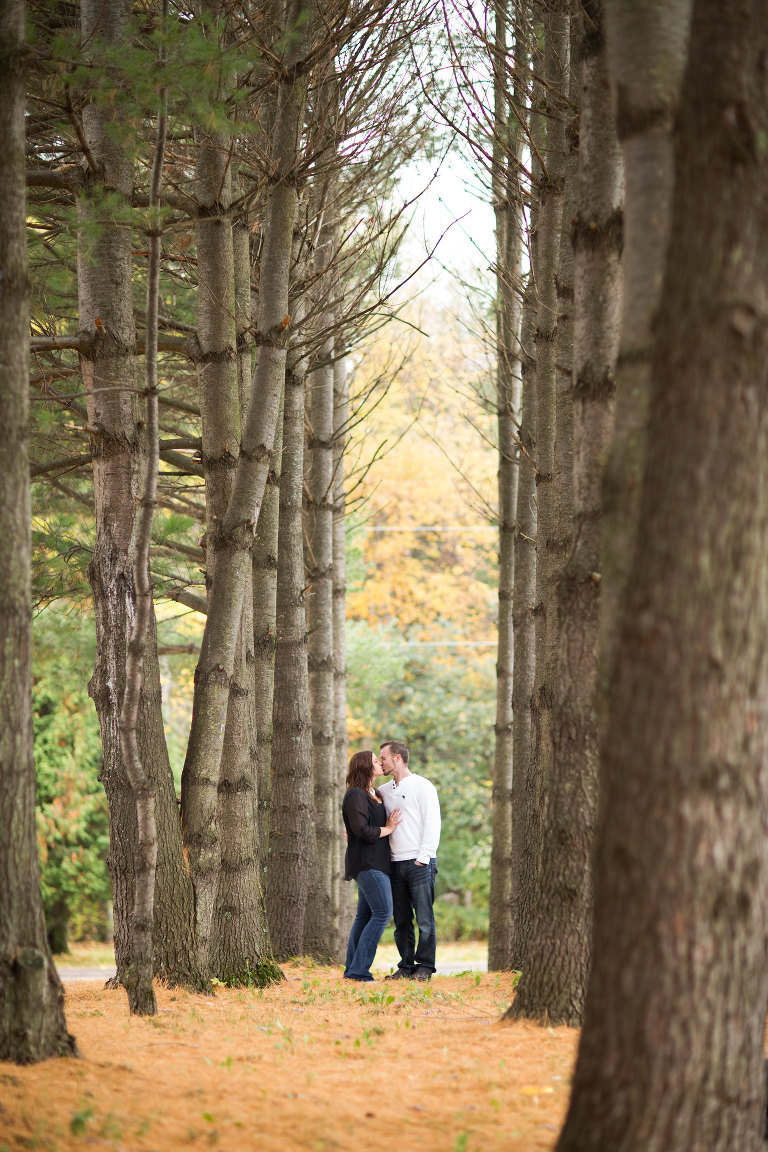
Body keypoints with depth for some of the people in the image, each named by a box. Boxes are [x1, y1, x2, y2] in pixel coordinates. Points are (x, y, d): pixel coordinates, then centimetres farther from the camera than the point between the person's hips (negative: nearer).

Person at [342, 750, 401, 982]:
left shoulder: (373, 795, 19)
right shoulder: (355, 796, -12)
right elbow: (363, 831, -20)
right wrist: (388, 829, -6)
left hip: (375, 864, 10)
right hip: (367, 864, -10)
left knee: (365, 916, 9)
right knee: (382, 913, -14)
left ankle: (352, 970, 10)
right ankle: (359, 969, -16)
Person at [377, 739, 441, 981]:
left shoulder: (422, 786, -2)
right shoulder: (384, 791, 18)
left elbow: (432, 824, -7)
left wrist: (423, 857, -14)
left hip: (420, 863, -6)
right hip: (395, 864, 6)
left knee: (424, 919, -5)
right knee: (401, 920, 6)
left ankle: (424, 967, -1)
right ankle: (406, 967, 11)